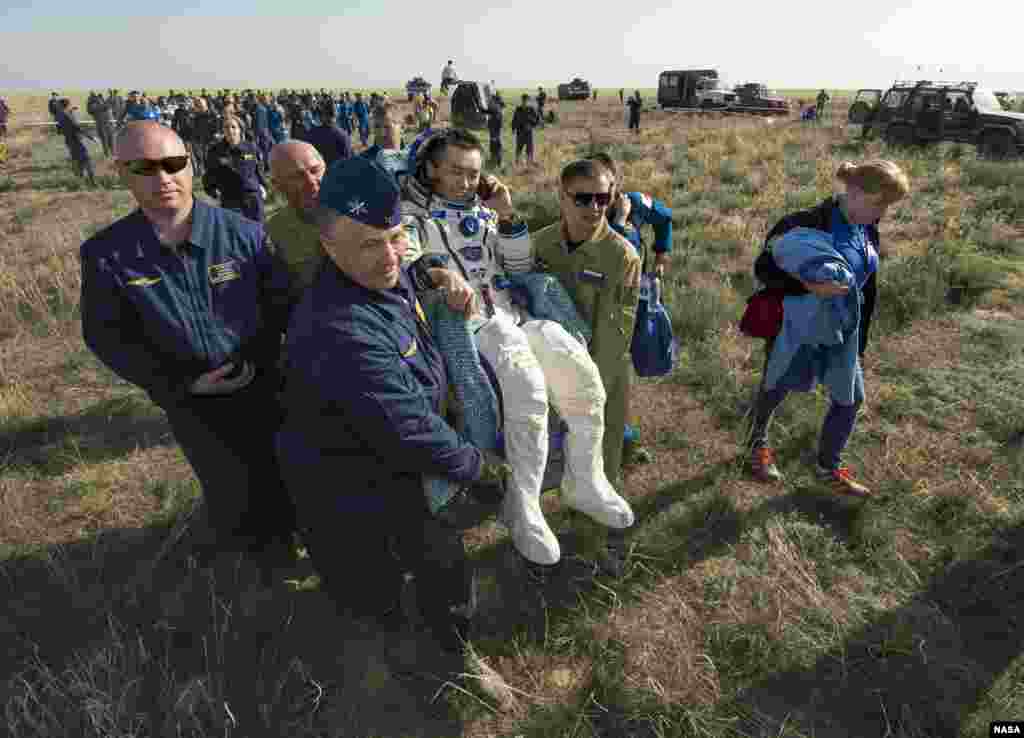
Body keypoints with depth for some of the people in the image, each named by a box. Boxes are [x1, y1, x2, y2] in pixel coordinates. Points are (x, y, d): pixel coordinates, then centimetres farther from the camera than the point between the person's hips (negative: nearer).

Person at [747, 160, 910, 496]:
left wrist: (860, 337, 13)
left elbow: (867, 288, 12)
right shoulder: (811, 223, -22)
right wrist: (810, 286, -33)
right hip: (798, 326, -7)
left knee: (850, 398, 13)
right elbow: (762, 268, -21)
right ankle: (758, 442, 42)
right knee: (776, 389, 13)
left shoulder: (868, 231, 1)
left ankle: (828, 468, 33)